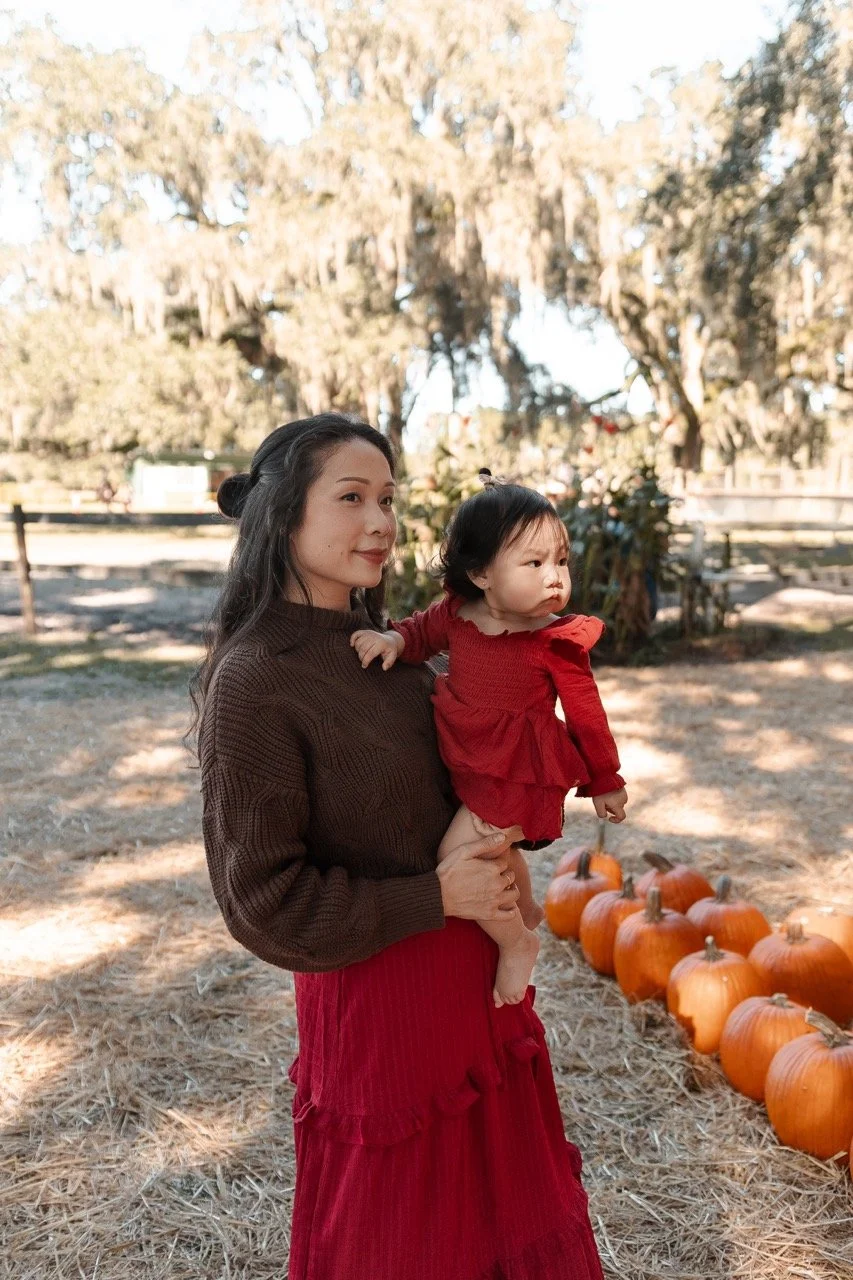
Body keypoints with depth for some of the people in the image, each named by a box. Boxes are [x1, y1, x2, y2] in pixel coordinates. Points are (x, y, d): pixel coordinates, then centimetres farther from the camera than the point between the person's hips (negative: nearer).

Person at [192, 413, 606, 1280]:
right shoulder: (254, 680, -22)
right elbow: (263, 901, -20)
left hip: (473, 971, 7)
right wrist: (437, 898, -19)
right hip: (379, 991, -7)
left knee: (495, 1201, 26)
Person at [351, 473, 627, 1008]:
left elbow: (586, 714, -10)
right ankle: (526, 910, 58)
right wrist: (393, 639, -12)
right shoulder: (456, 613, -10)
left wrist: (605, 781, 1)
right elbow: (423, 632, 11)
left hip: (516, 773, -6)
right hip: (465, 763, 7)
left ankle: (518, 942, 8)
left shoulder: (555, 643, -20)